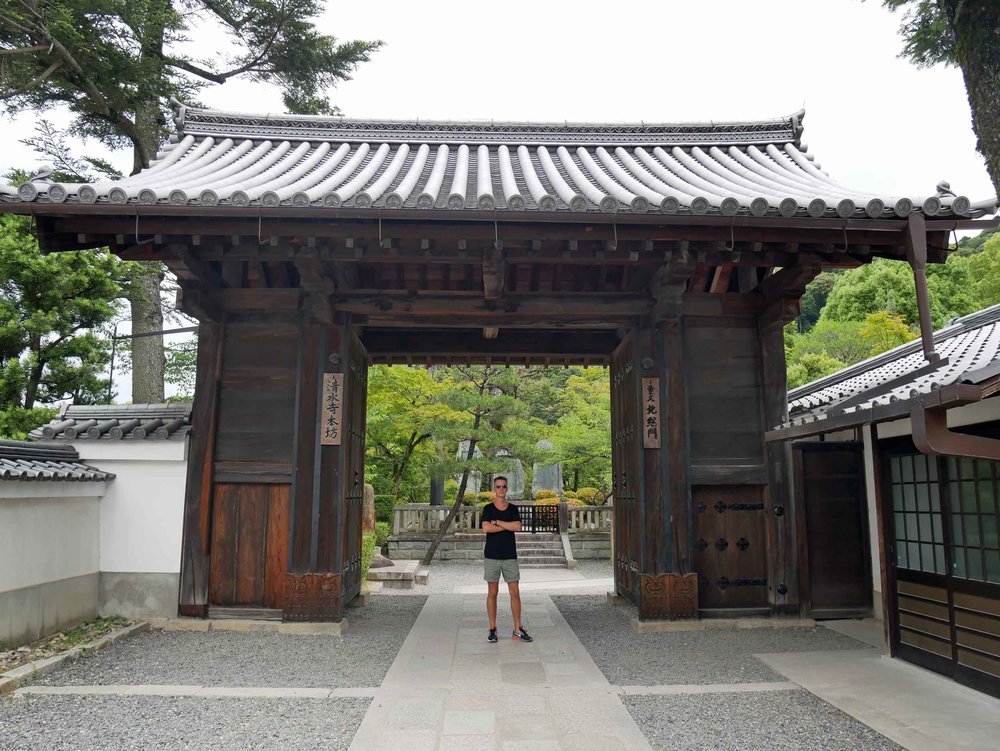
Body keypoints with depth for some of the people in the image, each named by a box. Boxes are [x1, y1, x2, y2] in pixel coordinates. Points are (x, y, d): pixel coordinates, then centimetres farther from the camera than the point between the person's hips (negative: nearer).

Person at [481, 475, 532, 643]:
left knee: (515, 592, 2)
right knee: (492, 593, 4)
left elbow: (518, 527, -11)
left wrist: (497, 522, -12)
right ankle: (492, 629, 13)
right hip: (492, 556, -2)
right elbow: (486, 528, -16)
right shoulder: (488, 509, 1)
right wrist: (507, 526, -12)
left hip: (510, 556, 2)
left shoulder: (513, 509, 6)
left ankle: (518, 629, 10)